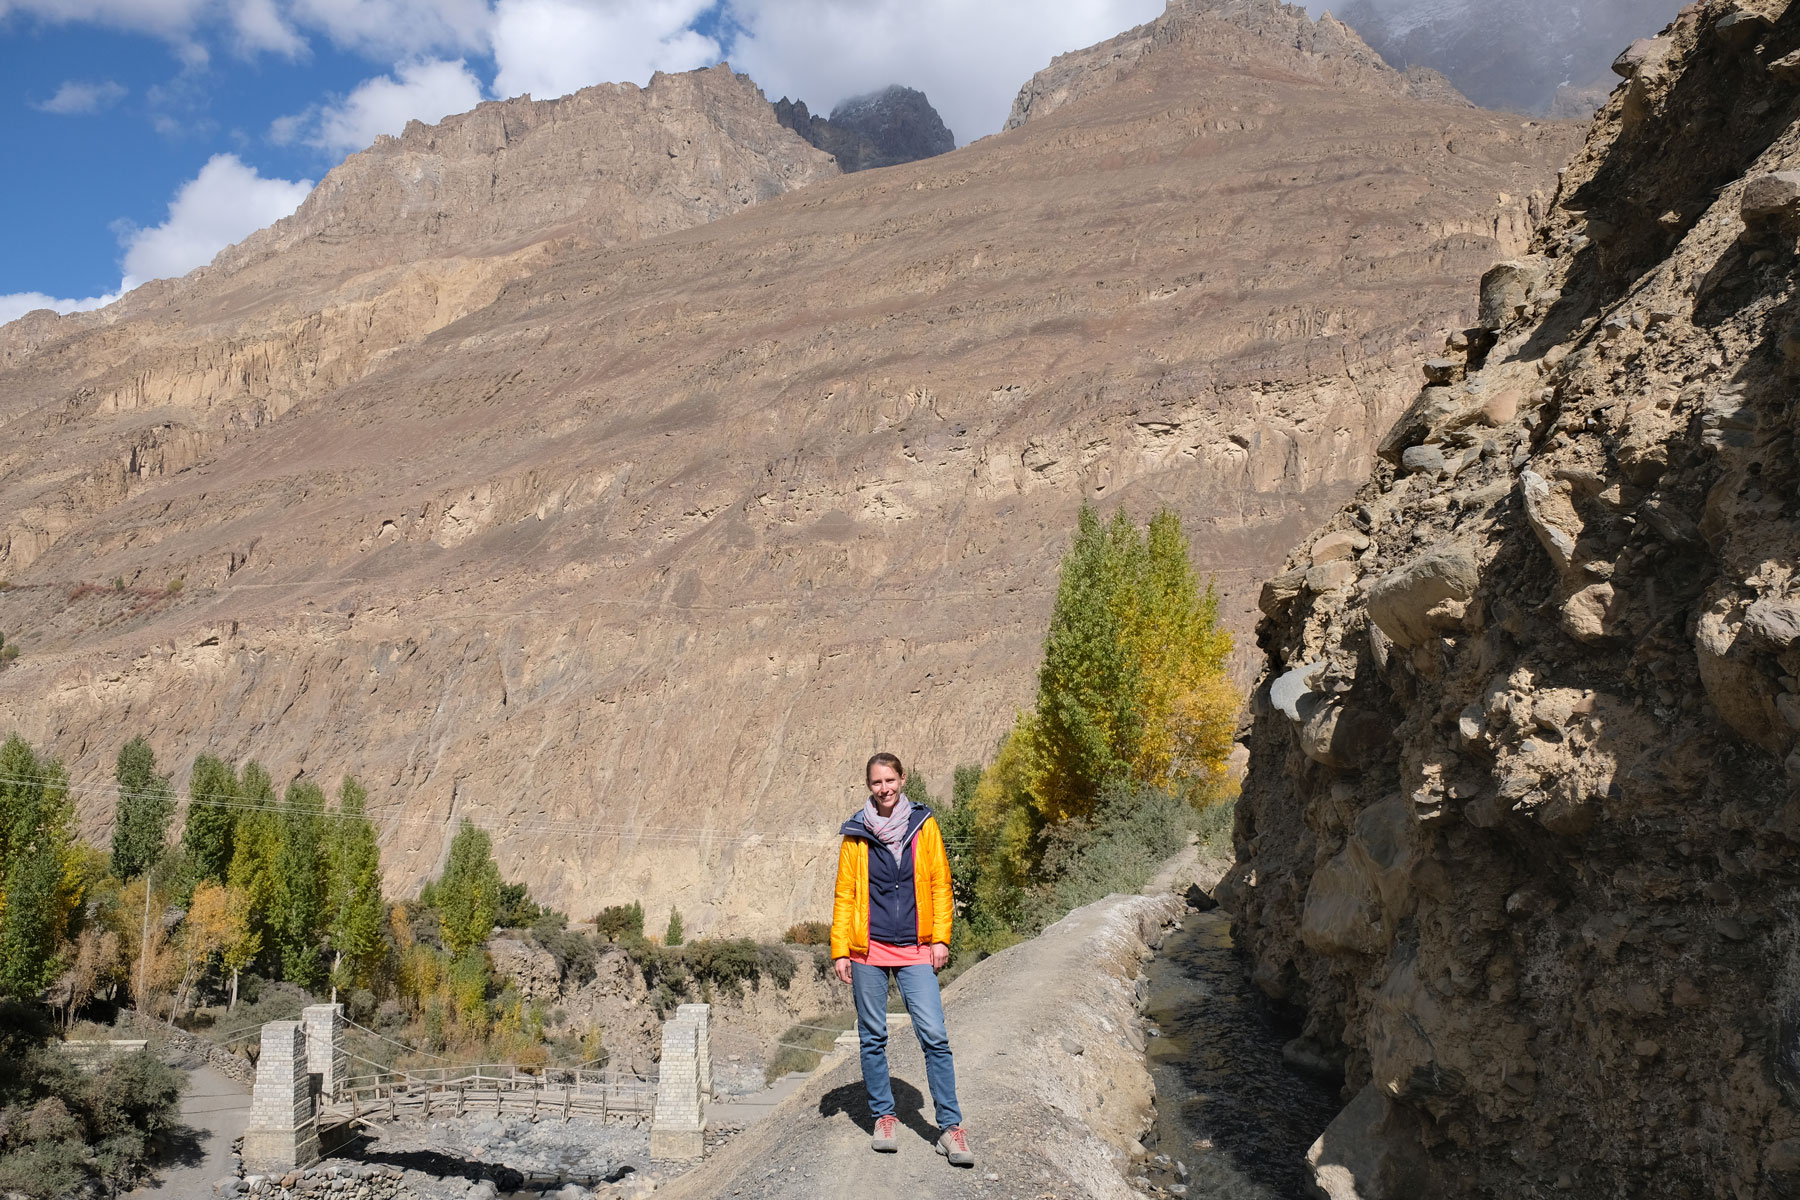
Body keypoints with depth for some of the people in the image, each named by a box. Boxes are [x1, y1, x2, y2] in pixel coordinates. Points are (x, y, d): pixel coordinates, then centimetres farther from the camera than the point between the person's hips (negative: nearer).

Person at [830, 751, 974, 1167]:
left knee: (934, 1036, -7)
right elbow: (845, 894, 6)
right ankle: (883, 1116, 22)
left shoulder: (923, 825, 3)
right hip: (868, 949, 1)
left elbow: (940, 884, 6)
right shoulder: (855, 834, 2)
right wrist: (840, 950, 2)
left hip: (915, 950, 0)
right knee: (873, 1037, 7)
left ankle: (950, 1126, -2)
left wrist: (940, 938, -1)